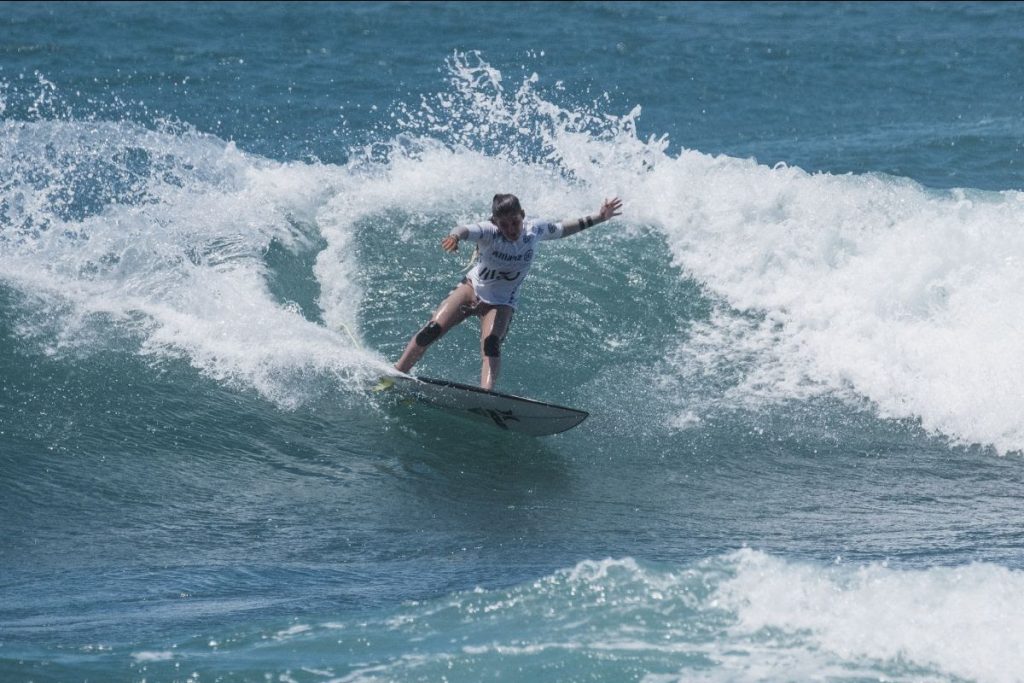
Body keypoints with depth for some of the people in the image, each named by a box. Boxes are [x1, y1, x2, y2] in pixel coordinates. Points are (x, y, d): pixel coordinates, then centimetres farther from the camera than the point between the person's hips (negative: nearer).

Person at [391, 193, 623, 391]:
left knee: (491, 345, -27)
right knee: (432, 330, -15)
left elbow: (563, 228, 5)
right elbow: (466, 230, -48)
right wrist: (455, 236, -73)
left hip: (501, 302, 1)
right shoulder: (488, 232, -26)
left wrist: (600, 218, 8)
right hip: (471, 288, -1)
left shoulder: (535, 230, -15)